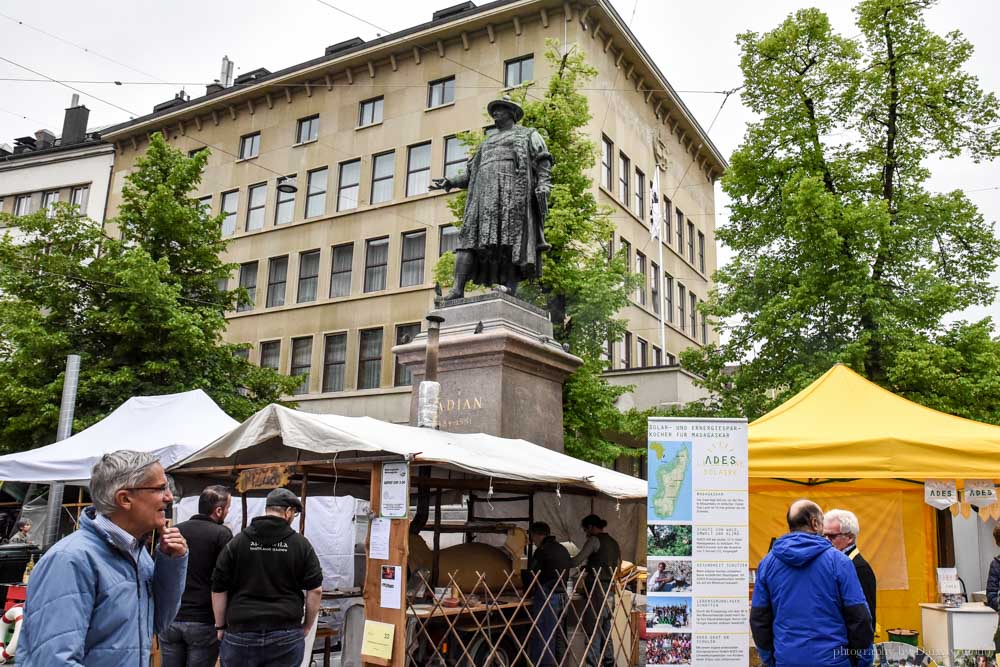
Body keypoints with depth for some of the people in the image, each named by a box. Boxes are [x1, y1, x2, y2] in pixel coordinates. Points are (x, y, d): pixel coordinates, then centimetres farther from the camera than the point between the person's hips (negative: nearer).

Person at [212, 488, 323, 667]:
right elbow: (315, 590, -3)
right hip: (286, 636, 0)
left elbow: (219, 589, 1)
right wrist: (307, 626, 9)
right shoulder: (301, 544, -1)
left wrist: (220, 626, 12)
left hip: (241, 634, 1)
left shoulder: (236, 542, 0)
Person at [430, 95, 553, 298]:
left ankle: (510, 292, -22)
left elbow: (543, 165, 5)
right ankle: (457, 289, -21)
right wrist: (450, 182, 11)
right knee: (469, 237, -12)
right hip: (483, 193, 5)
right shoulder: (487, 142, 35)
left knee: (511, 243, -15)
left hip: (512, 192, -5)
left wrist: (543, 188, -13)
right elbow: (470, 173, 27)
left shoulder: (528, 135, 18)